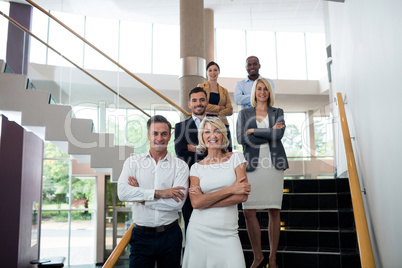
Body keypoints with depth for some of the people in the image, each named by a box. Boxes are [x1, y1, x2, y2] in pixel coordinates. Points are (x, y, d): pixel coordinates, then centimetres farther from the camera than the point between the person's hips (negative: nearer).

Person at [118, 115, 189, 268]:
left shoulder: (180, 166, -1)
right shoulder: (133, 162, 2)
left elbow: (177, 202, -13)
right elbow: (122, 193, -13)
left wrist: (141, 197, -10)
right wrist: (159, 193, -16)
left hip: (170, 236, 0)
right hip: (141, 236, 0)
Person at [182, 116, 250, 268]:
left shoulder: (236, 158, 3)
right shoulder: (196, 167, 4)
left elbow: (242, 196, -8)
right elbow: (196, 203, -10)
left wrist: (205, 200, -9)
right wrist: (231, 189, -14)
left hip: (227, 233, -1)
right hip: (199, 231, 1)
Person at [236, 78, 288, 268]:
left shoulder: (277, 112, 14)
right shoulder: (244, 113, 13)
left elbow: (279, 133, -5)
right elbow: (240, 138, -3)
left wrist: (253, 131, -5)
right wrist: (269, 134, -5)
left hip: (273, 164, 0)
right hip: (252, 165, 0)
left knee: (274, 211, 1)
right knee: (248, 211, -5)